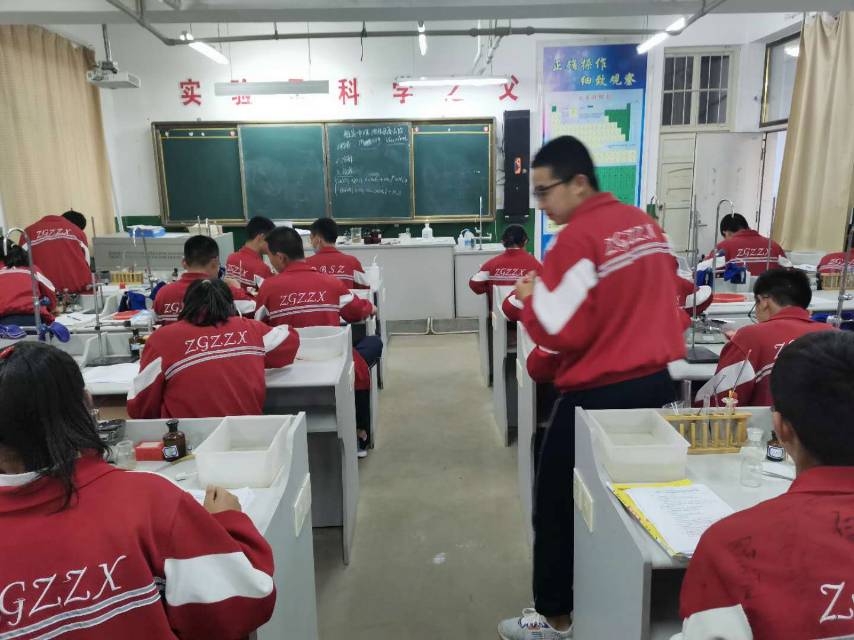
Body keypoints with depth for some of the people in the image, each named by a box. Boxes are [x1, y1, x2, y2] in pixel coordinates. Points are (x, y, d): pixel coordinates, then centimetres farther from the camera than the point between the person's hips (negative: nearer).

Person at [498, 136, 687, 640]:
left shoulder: (578, 238, -18)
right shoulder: (646, 224, 7)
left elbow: (562, 332, -20)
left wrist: (531, 296, -3)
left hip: (598, 395, -8)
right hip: (657, 383, 8)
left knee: (557, 505, 9)